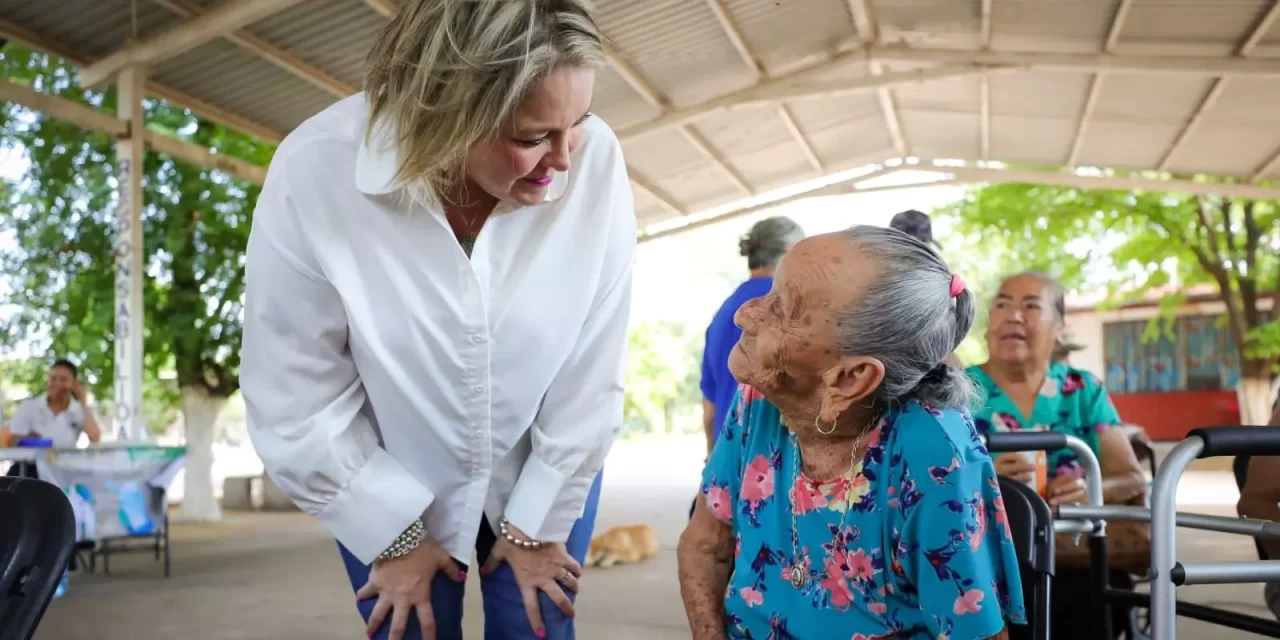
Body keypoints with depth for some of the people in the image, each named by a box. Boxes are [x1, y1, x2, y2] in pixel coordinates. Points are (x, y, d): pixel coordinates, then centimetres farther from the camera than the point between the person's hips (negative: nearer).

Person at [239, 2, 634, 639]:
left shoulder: (595, 161, -25)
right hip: (388, 483, 0)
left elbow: (591, 376, -15)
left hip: (545, 472, 1)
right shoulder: (315, 176, -26)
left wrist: (540, 521, -5)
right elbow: (299, 402, -16)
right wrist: (394, 537, -7)